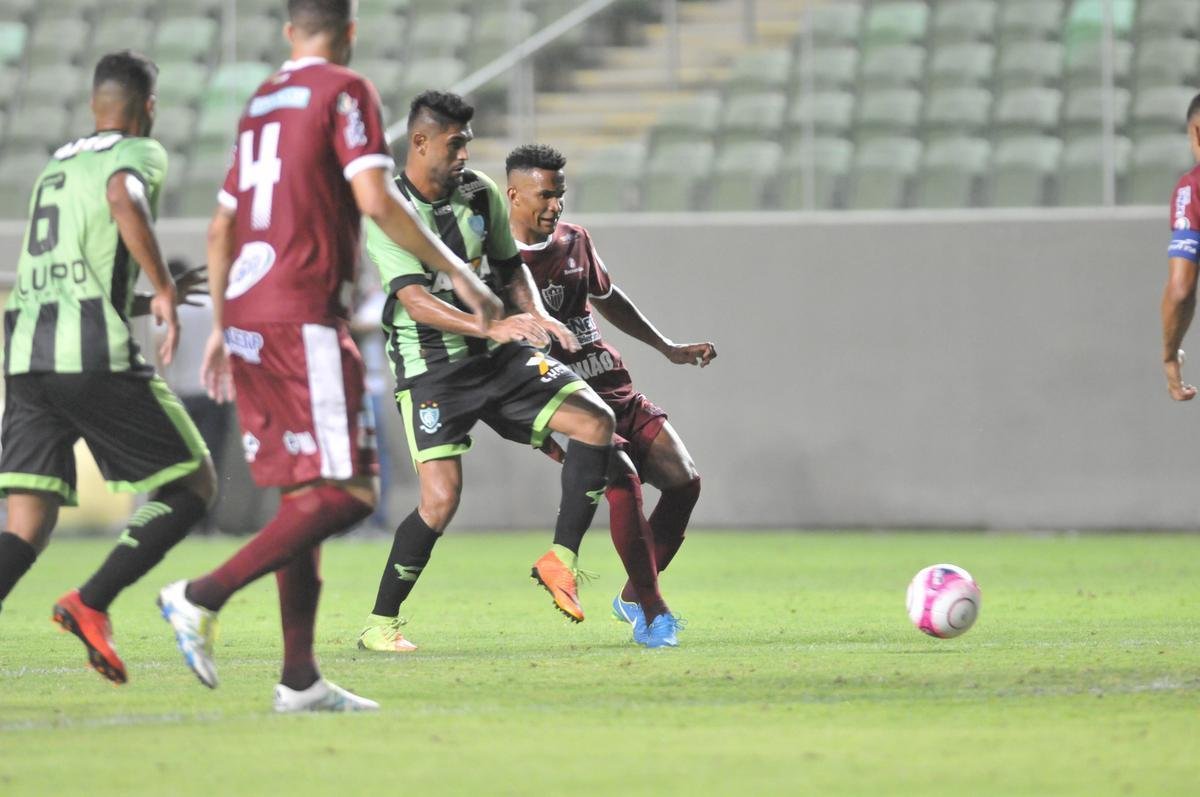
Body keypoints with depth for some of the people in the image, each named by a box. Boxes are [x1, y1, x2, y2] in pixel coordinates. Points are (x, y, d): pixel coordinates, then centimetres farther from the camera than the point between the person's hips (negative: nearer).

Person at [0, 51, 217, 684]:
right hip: (95, 356, -7)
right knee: (193, 484, 8)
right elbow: (124, 198, -21)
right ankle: (92, 603, -8)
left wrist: (150, 298, 39)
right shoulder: (139, 153, 4)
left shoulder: (54, 166, 27)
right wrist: (163, 288, -17)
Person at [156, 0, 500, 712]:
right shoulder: (345, 92, -3)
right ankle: (203, 598, -17)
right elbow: (375, 200, -14)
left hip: (245, 314, 8)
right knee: (345, 493, -8)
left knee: (303, 495, 10)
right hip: (303, 318, -8)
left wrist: (221, 327, 30)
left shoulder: (260, 103, 19)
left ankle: (300, 677, 6)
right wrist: (457, 272, -7)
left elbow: (222, 228, 23)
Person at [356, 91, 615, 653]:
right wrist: (491, 327, -37)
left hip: (500, 355, 6)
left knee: (594, 422, -12)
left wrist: (535, 317, -2)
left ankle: (561, 558, -3)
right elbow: (416, 301, -24)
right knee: (441, 498, -17)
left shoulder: (480, 193, 5)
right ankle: (380, 625, -1)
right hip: (431, 369, -6)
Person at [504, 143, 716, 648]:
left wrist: (667, 348, 34)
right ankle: (651, 612, -20)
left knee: (684, 479, -10)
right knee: (624, 480, -30)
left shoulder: (574, 241, 14)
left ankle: (633, 596, 8)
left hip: (616, 391, 7)